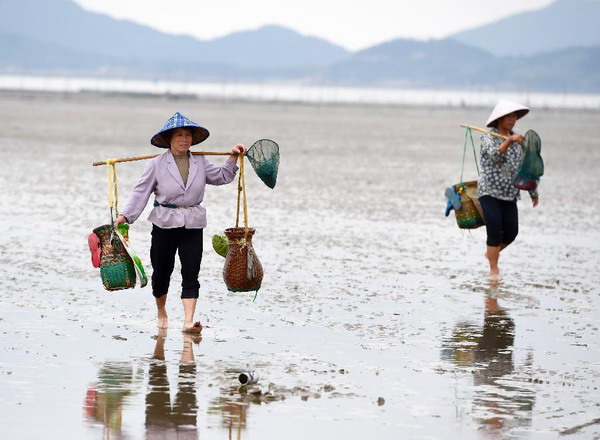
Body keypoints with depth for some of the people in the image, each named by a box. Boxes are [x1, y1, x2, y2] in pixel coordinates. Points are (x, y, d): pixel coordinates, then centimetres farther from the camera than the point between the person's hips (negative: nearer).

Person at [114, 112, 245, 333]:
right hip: (164, 225, -1)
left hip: (193, 226, 2)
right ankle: (161, 312, 35)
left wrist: (233, 158, 9)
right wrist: (125, 215, -12)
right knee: (162, 272, 10)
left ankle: (188, 321, -17)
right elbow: (141, 192, -4)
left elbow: (222, 177, 20)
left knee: (191, 274, -10)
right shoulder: (157, 164, -4)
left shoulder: (200, 163, 7)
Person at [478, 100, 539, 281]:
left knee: (511, 232, 3)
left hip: (509, 194, 6)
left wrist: (533, 191, 18)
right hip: (489, 192, -5)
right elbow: (495, 155, -27)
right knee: (495, 232, -10)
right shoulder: (488, 137, -6)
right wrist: (508, 141, -43)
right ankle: (494, 270, 3)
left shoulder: (516, 139, 11)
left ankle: (492, 252, 31)